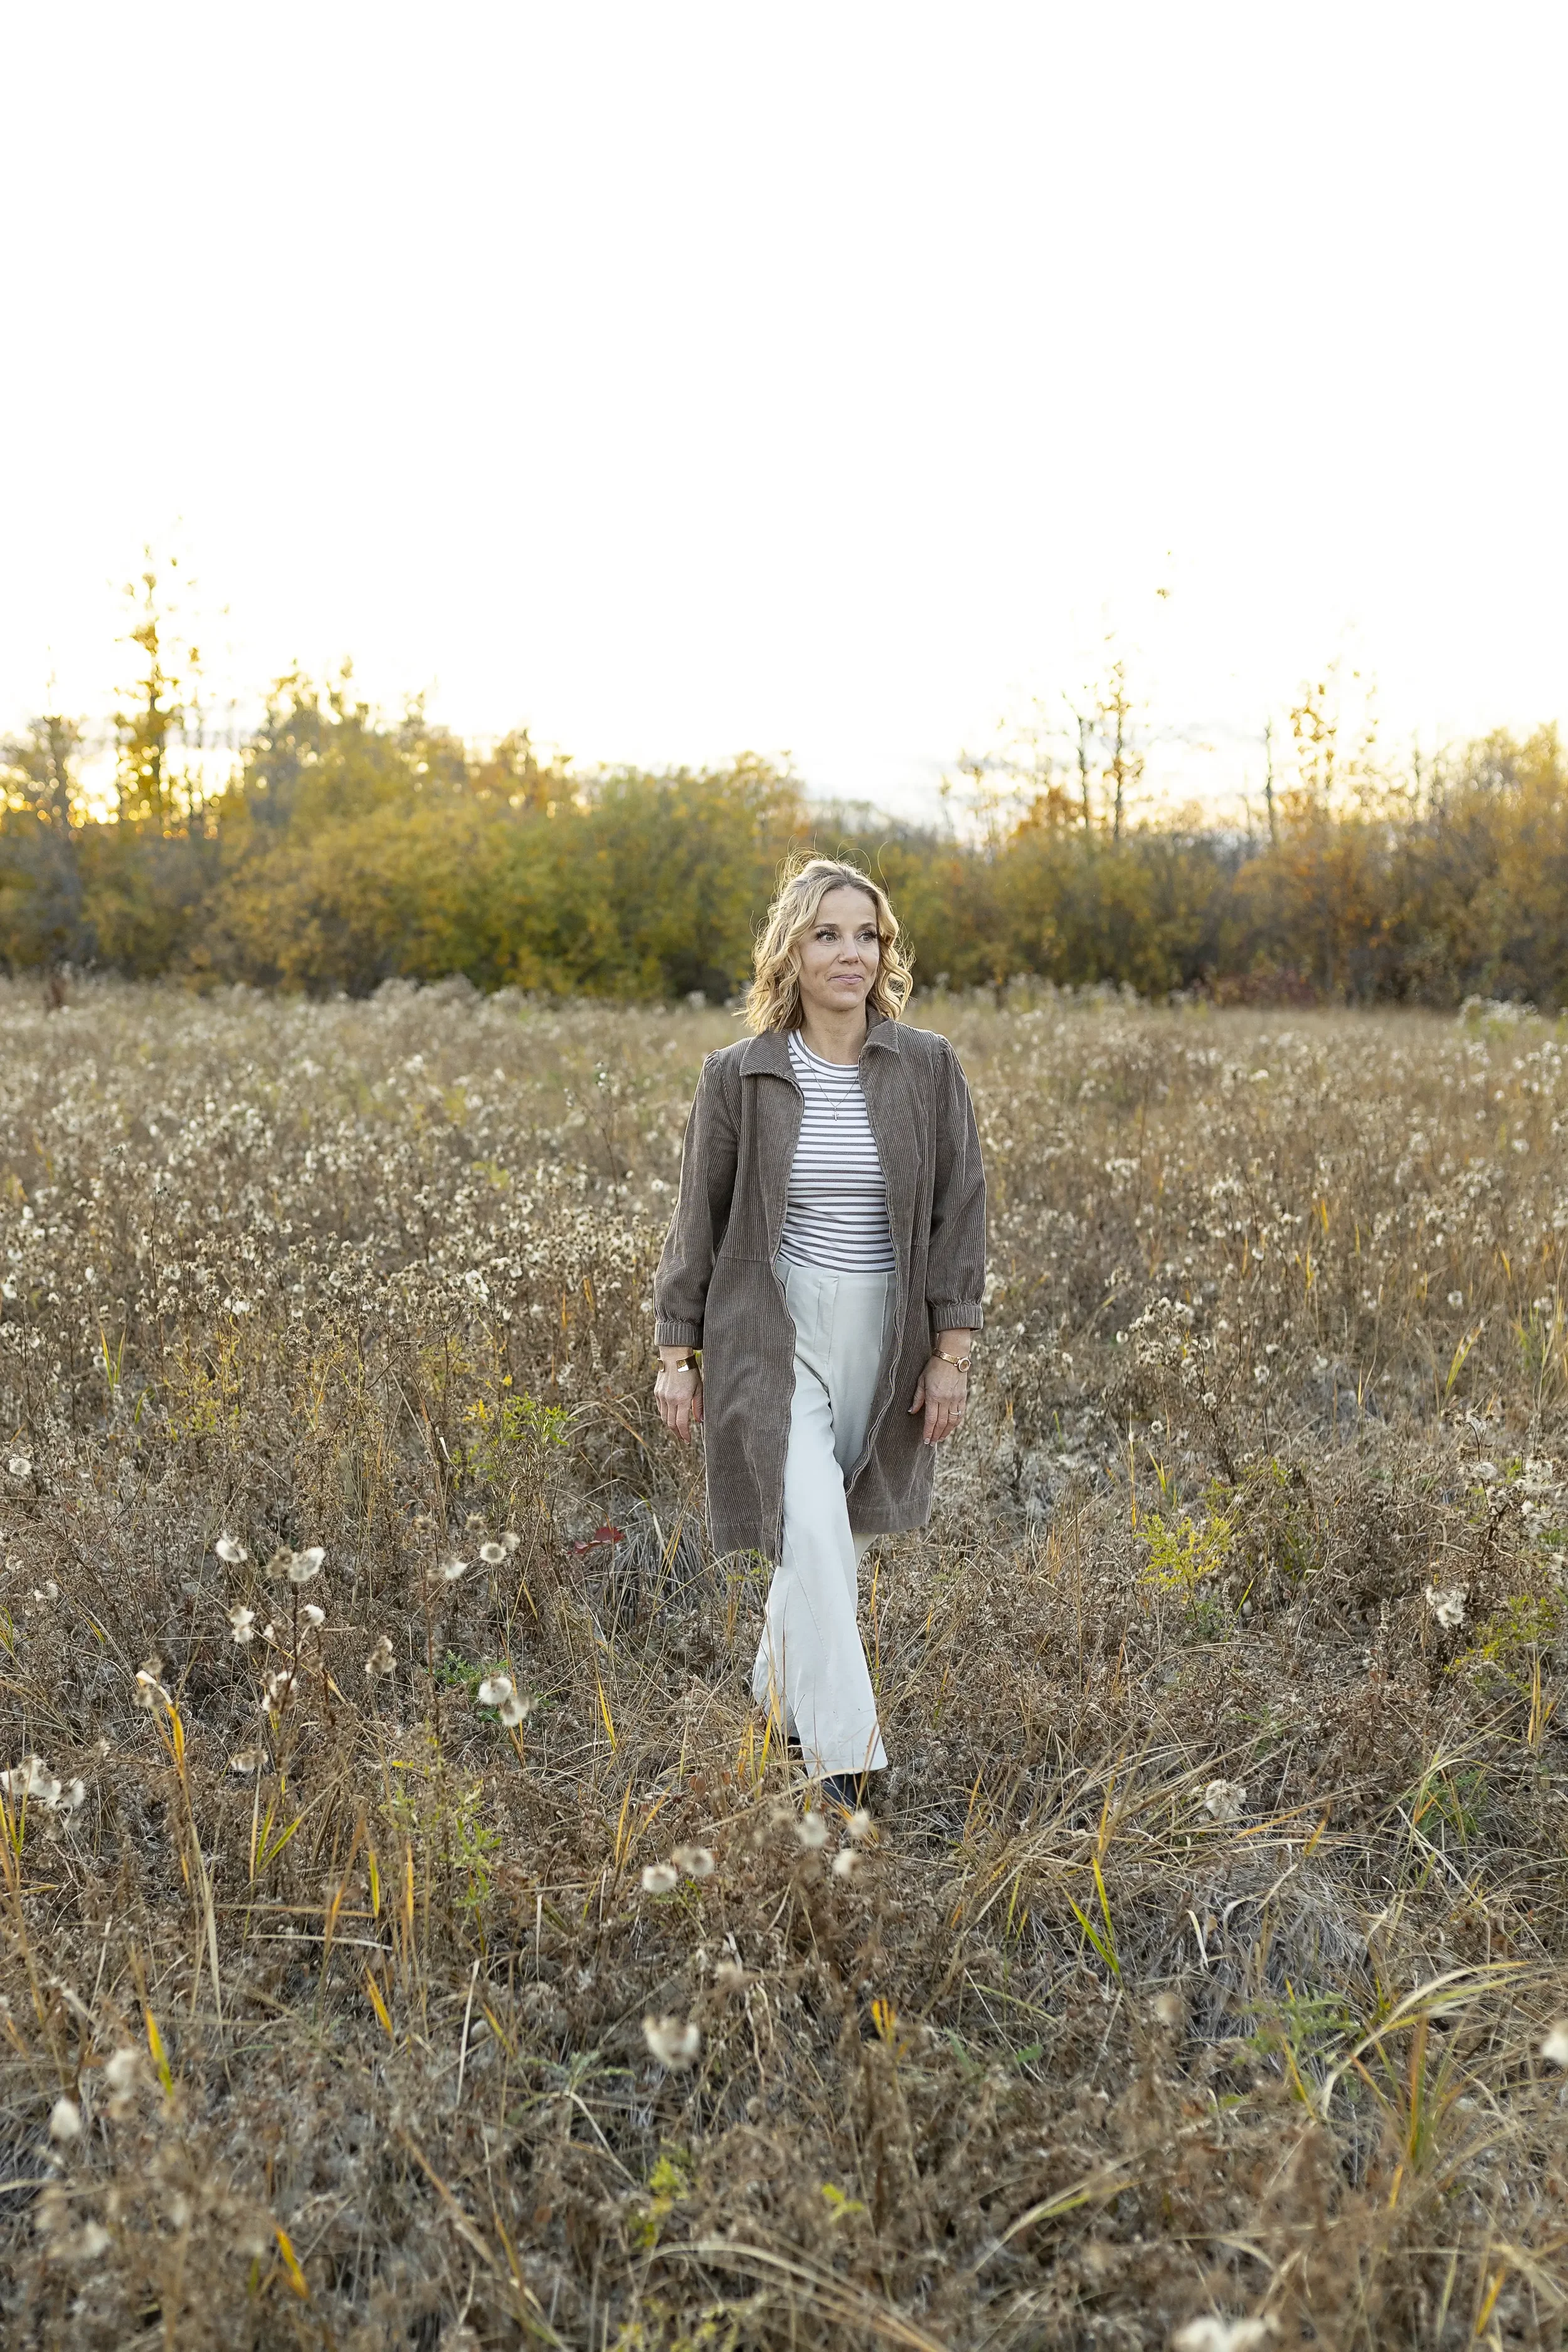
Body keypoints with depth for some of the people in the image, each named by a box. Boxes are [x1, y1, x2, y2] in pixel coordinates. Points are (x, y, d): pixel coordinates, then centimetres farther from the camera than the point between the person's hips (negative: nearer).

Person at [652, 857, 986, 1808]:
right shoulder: (740, 1075, -3)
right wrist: (679, 1354, 2)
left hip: (888, 1339, 2)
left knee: (842, 1534, 14)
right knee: (812, 1536, -15)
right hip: (775, 1335, -2)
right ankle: (845, 1755, -6)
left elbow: (959, 1213, 0)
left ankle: (783, 1695, 39)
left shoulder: (928, 1067, -1)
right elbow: (700, 1222, 3)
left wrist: (952, 1352, -4)